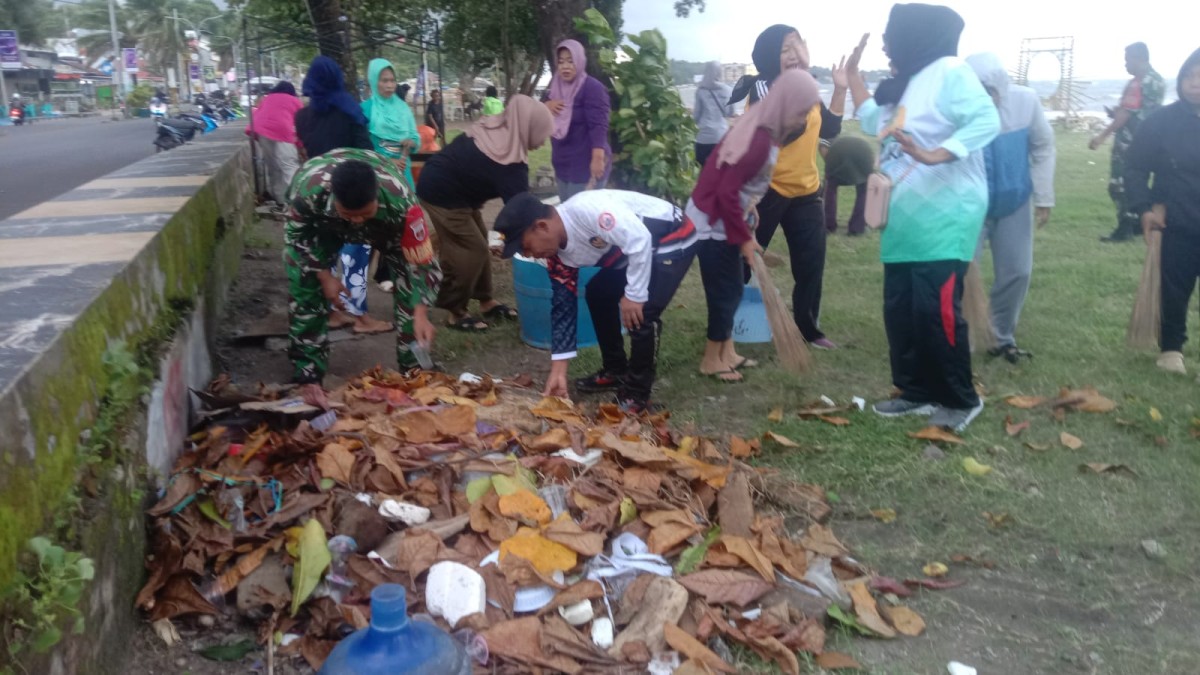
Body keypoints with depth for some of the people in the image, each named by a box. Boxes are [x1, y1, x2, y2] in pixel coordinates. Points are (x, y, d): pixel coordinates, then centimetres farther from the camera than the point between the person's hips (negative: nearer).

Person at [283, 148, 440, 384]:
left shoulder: (400, 201, -46)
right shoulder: (309, 189, -44)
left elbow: (420, 261, -37)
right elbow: (297, 234, -20)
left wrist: (421, 315, -47)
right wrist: (324, 275, -22)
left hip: (386, 220, 0)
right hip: (322, 220, 1)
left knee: (408, 281, -13)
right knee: (304, 283, -10)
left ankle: (415, 368, 3)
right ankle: (307, 373, 4)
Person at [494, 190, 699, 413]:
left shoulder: (586, 209, -31)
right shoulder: (559, 254, -3)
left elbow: (639, 238, -31)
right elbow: (562, 307, 1)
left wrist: (634, 295, -23)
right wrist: (558, 371, 0)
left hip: (673, 239, -9)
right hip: (641, 245, 9)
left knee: (641, 315, -19)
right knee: (597, 294, 15)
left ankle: (637, 395, -2)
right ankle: (616, 371, 27)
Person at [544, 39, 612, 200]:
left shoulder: (592, 88, -11)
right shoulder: (556, 87, 13)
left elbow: (598, 126, -20)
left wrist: (598, 159, -30)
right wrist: (545, 106, -5)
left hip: (586, 165, -8)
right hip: (563, 164, 8)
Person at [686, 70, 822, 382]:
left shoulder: (765, 132, 4)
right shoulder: (758, 141, -26)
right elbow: (727, 193, -26)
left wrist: (747, 218, 11)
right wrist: (744, 238, -17)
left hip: (724, 221, 9)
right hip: (712, 224, -9)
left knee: (731, 291, 16)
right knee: (725, 293, 0)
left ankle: (726, 352, 28)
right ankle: (711, 360, 14)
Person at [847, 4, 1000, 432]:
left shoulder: (949, 71, -10)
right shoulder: (905, 84, 17)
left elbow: (986, 120, -21)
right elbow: (872, 121, 26)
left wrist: (935, 155, -32)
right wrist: (853, 71, 25)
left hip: (945, 216, -9)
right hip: (907, 218, 10)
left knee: (936, 310, -9)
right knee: (900, 309, 10)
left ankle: (961, 400, 6)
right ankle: (917, 392, 21)